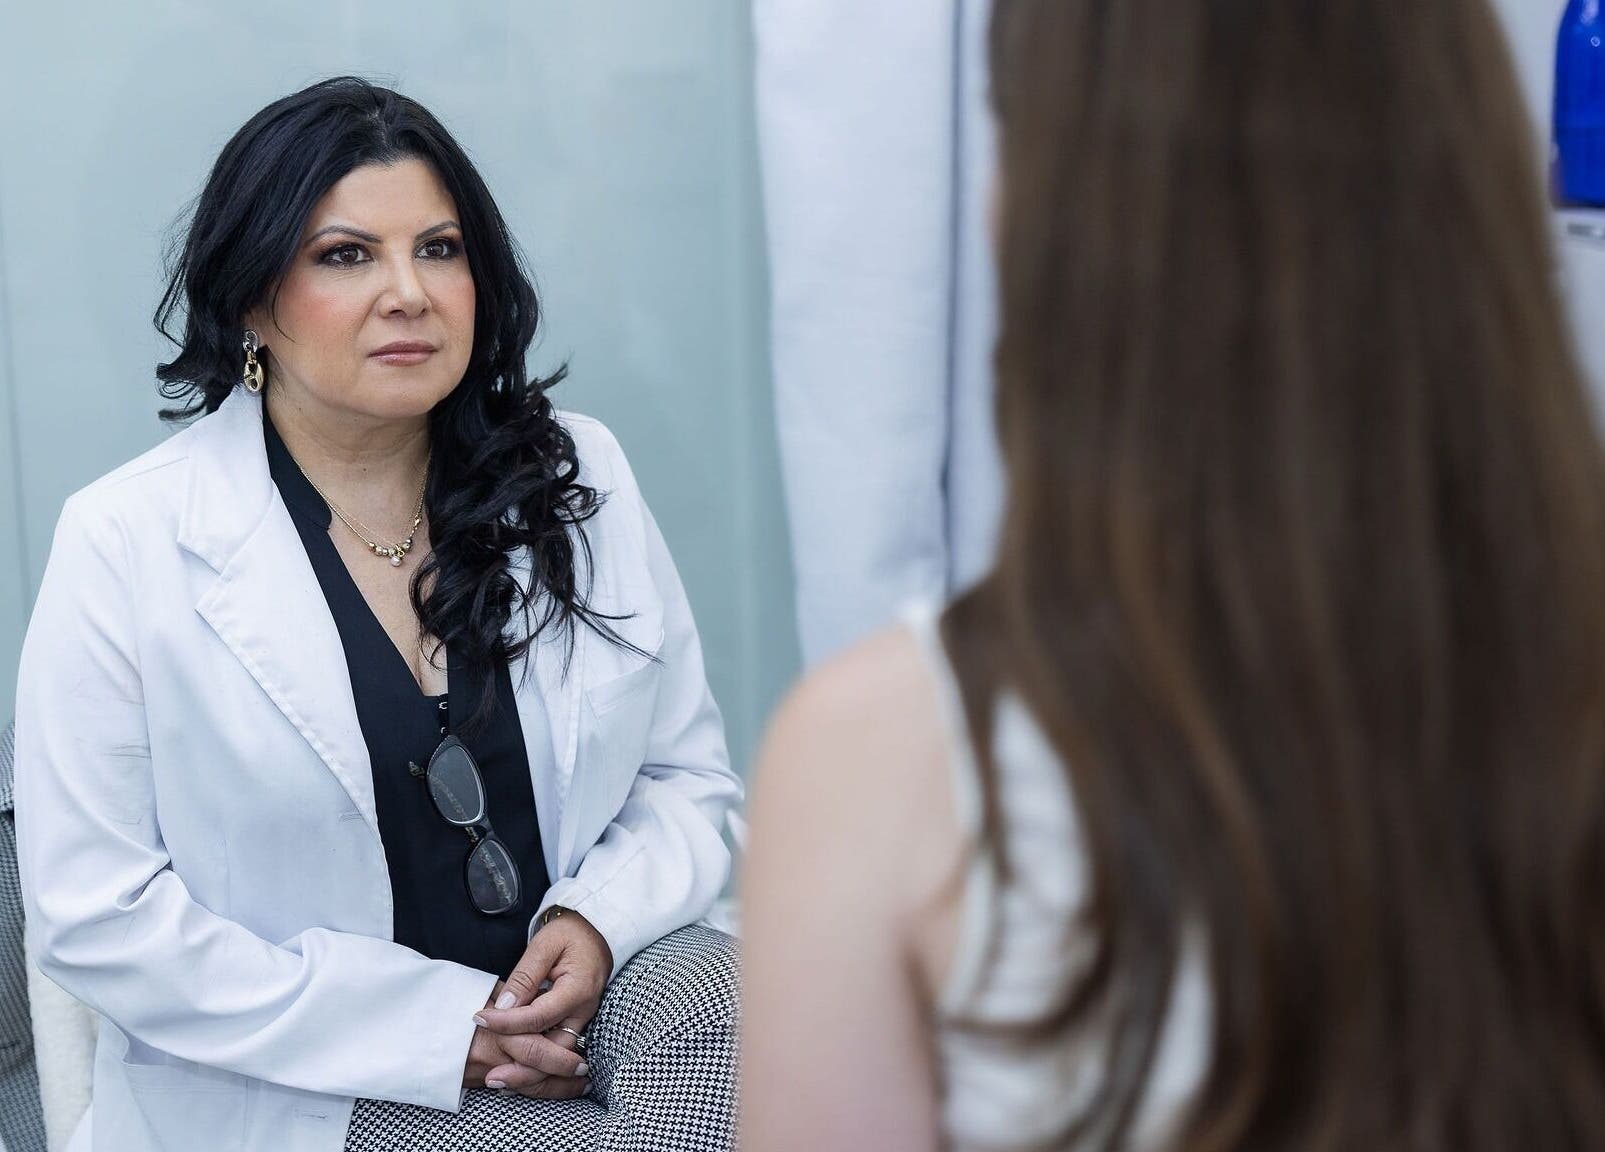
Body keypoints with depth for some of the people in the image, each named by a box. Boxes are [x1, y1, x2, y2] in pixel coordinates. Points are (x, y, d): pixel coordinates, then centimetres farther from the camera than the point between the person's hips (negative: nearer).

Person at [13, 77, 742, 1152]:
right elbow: (96, 910, -9)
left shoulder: (578, 477, 6)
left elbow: (689, 771, 11)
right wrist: (429, 1028, -15)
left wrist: (604, 919, -12)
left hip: (581, 1012, 6)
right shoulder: (127, 545, -7)